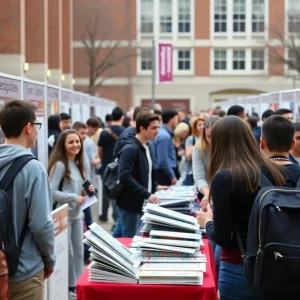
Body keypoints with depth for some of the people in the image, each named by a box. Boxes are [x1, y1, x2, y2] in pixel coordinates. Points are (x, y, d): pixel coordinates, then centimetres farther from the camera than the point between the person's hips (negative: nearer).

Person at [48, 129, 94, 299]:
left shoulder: (77, 164, 11)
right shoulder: (59, 165, -15)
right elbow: (52, 192, -20)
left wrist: (85, 191, 2)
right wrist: (74, 198, -20)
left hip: (77, 215, 8)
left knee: (79, 252, 12)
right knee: (67, 253, -1)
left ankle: (77, 285, 22)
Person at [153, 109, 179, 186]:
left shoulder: (166, 133, 12)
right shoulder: (164, 136, -18)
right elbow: (163, 160, -22)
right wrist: (172, 176, -17)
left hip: (165, 172, 10)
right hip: (165, 173, -10)